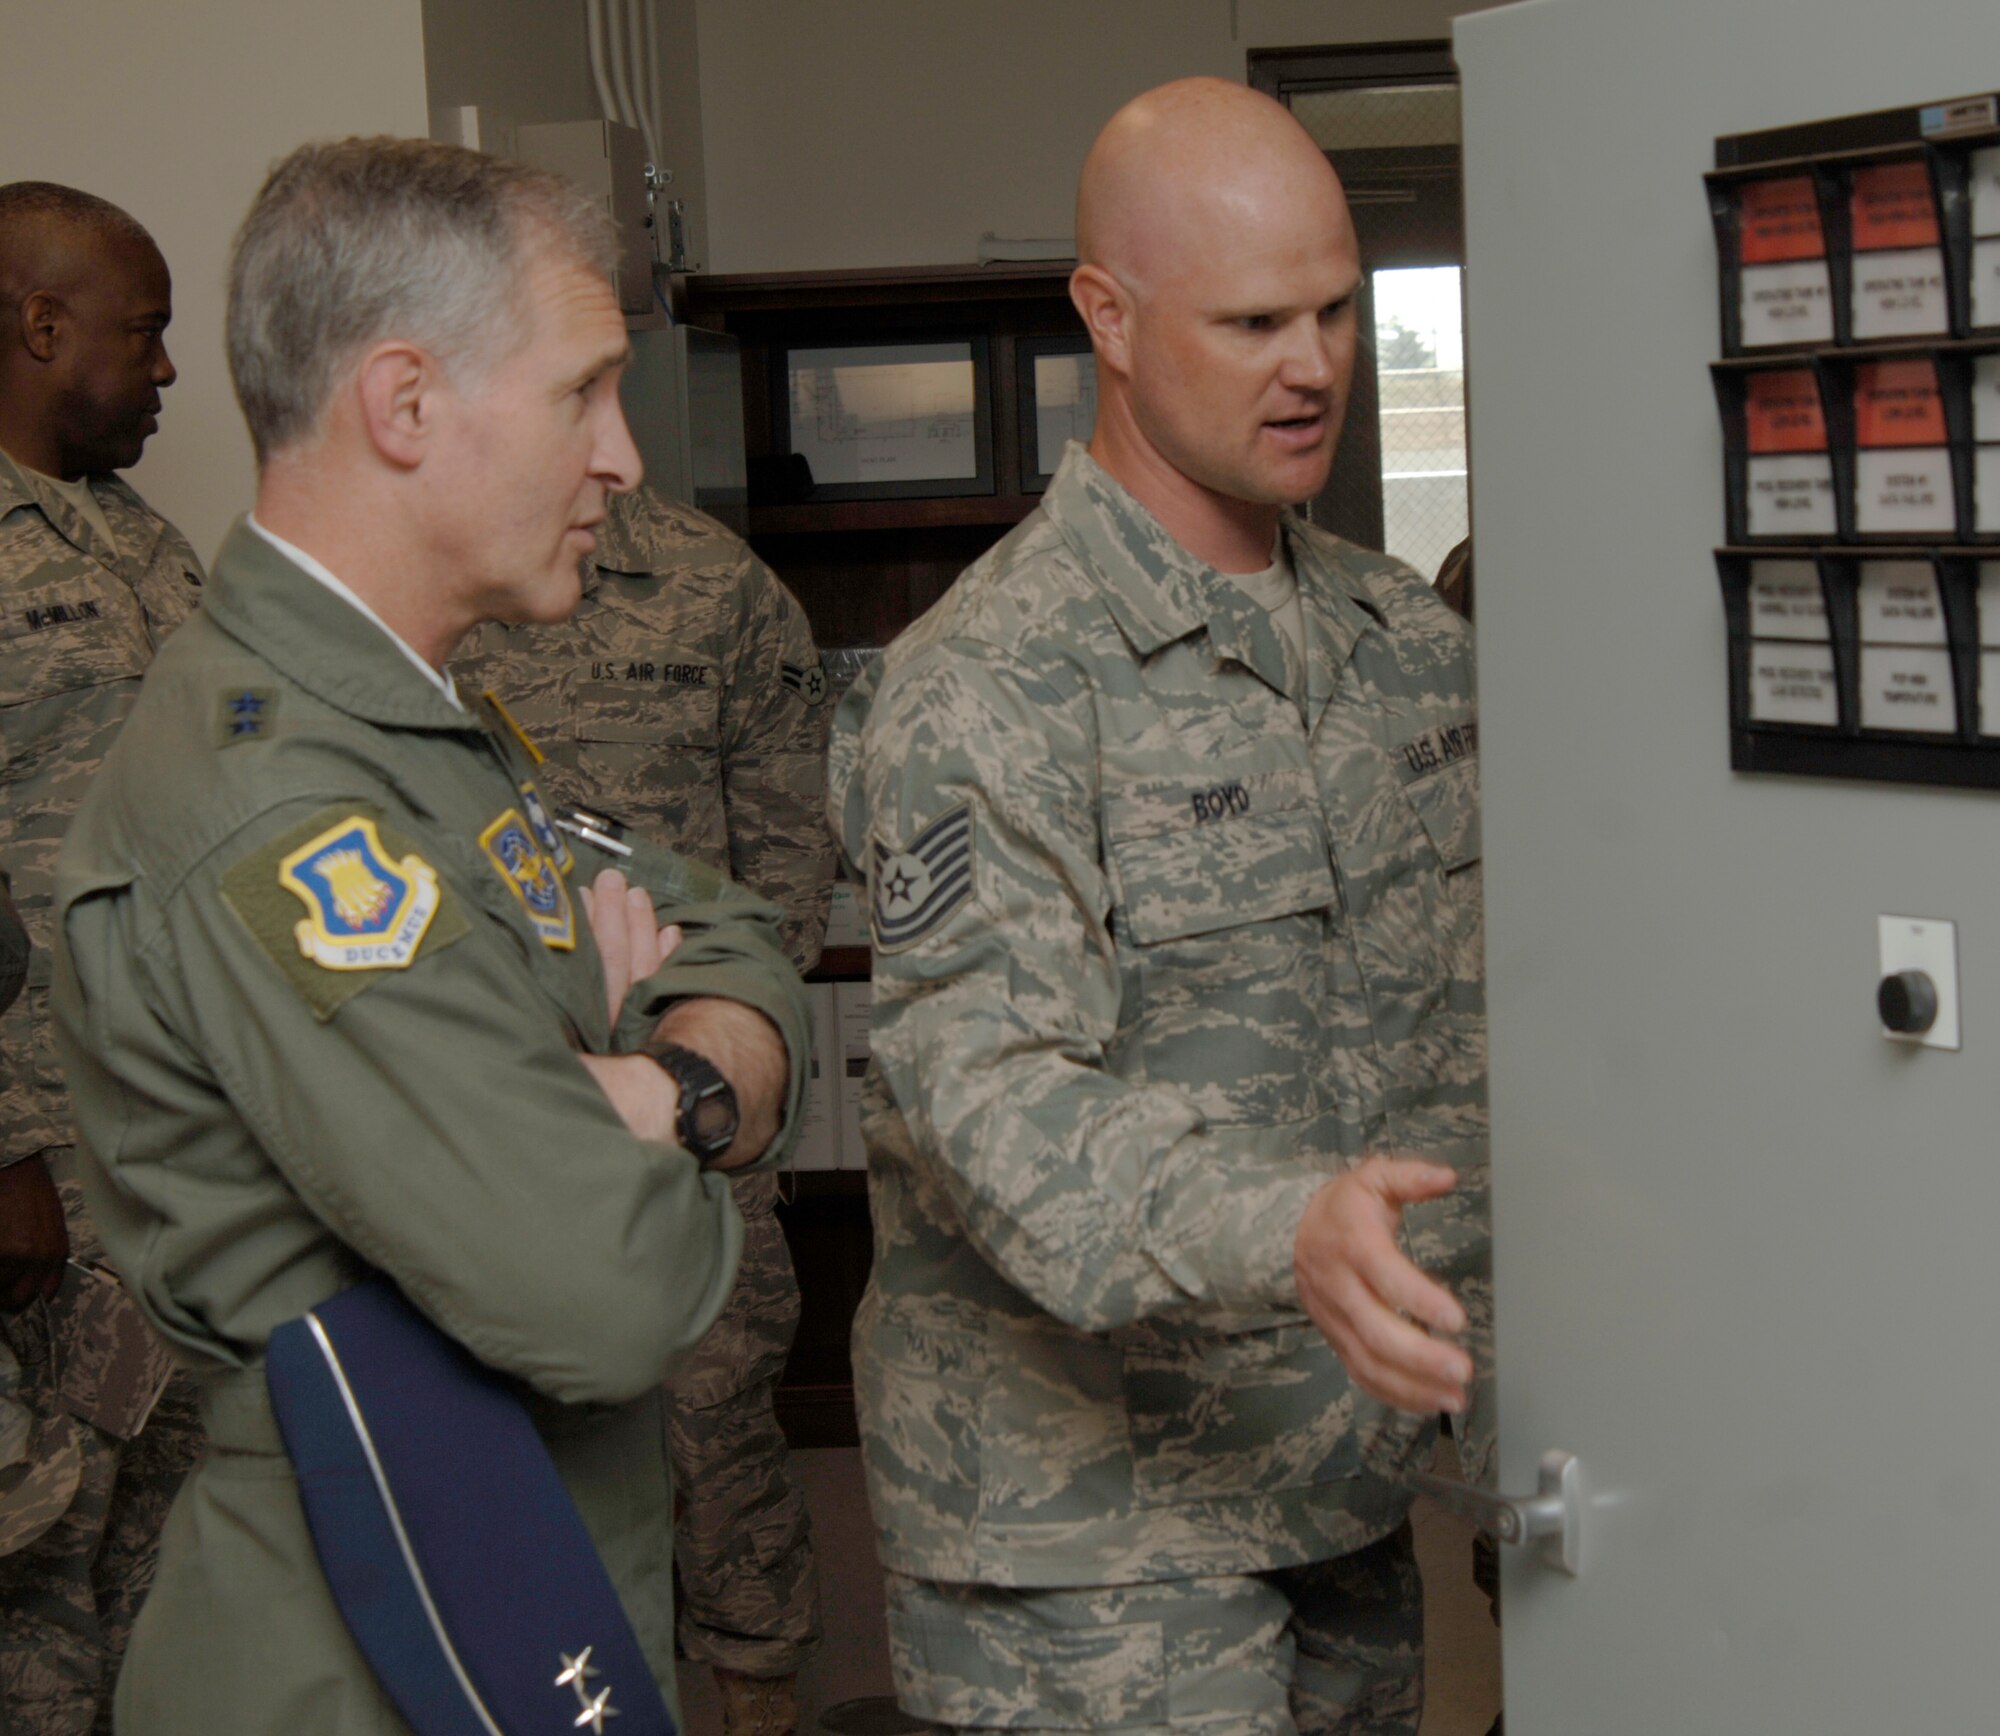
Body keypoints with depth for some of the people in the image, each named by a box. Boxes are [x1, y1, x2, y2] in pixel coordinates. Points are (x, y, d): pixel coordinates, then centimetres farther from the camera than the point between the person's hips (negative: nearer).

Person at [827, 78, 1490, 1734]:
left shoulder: (1408, 634, 9)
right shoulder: (983, 691, -15)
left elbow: (1479, 1004, 14)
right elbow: (990, 1092, -26)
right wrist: (1283, 1231, -41)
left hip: (1350, 1473, 7)